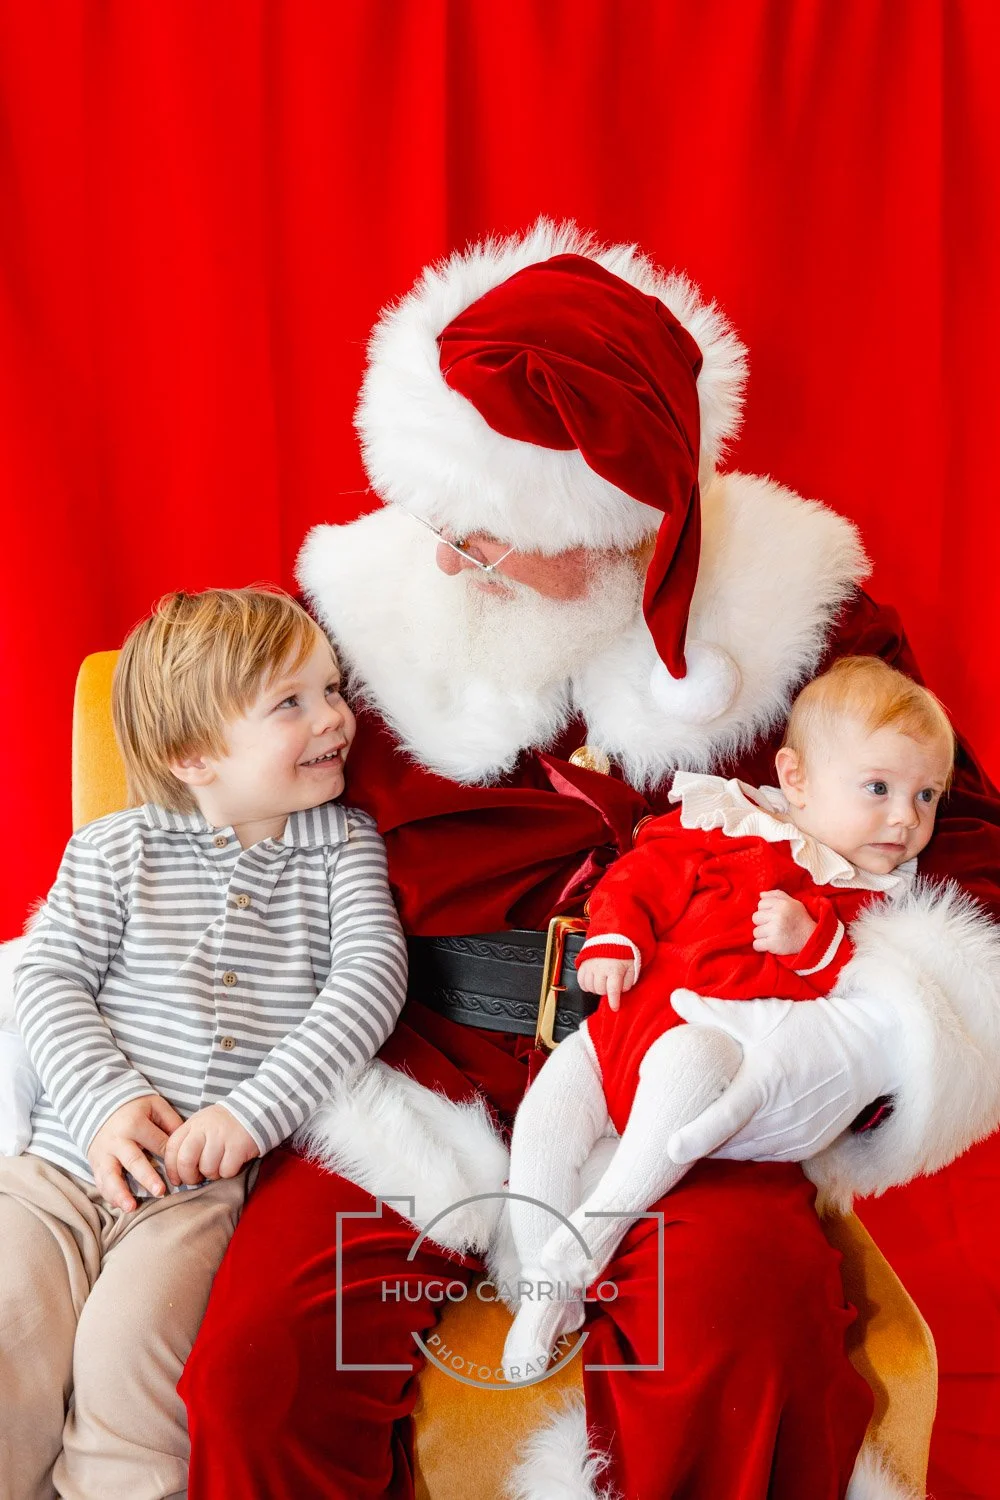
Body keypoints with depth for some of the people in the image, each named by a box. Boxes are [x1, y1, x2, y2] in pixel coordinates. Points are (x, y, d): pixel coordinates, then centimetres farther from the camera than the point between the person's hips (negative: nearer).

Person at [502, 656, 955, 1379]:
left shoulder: (872, 901, 11)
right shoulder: (718, 826, 10)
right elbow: (639, 878, 11)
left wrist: (811, 940, -15)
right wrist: (614, 940, -7)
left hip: (725, 1041, -3)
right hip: (622, 1021, 3)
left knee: (685, 1057, -37)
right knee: (542, 1124, -14)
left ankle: (588, 1233, -27)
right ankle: (548, 1298, 2)